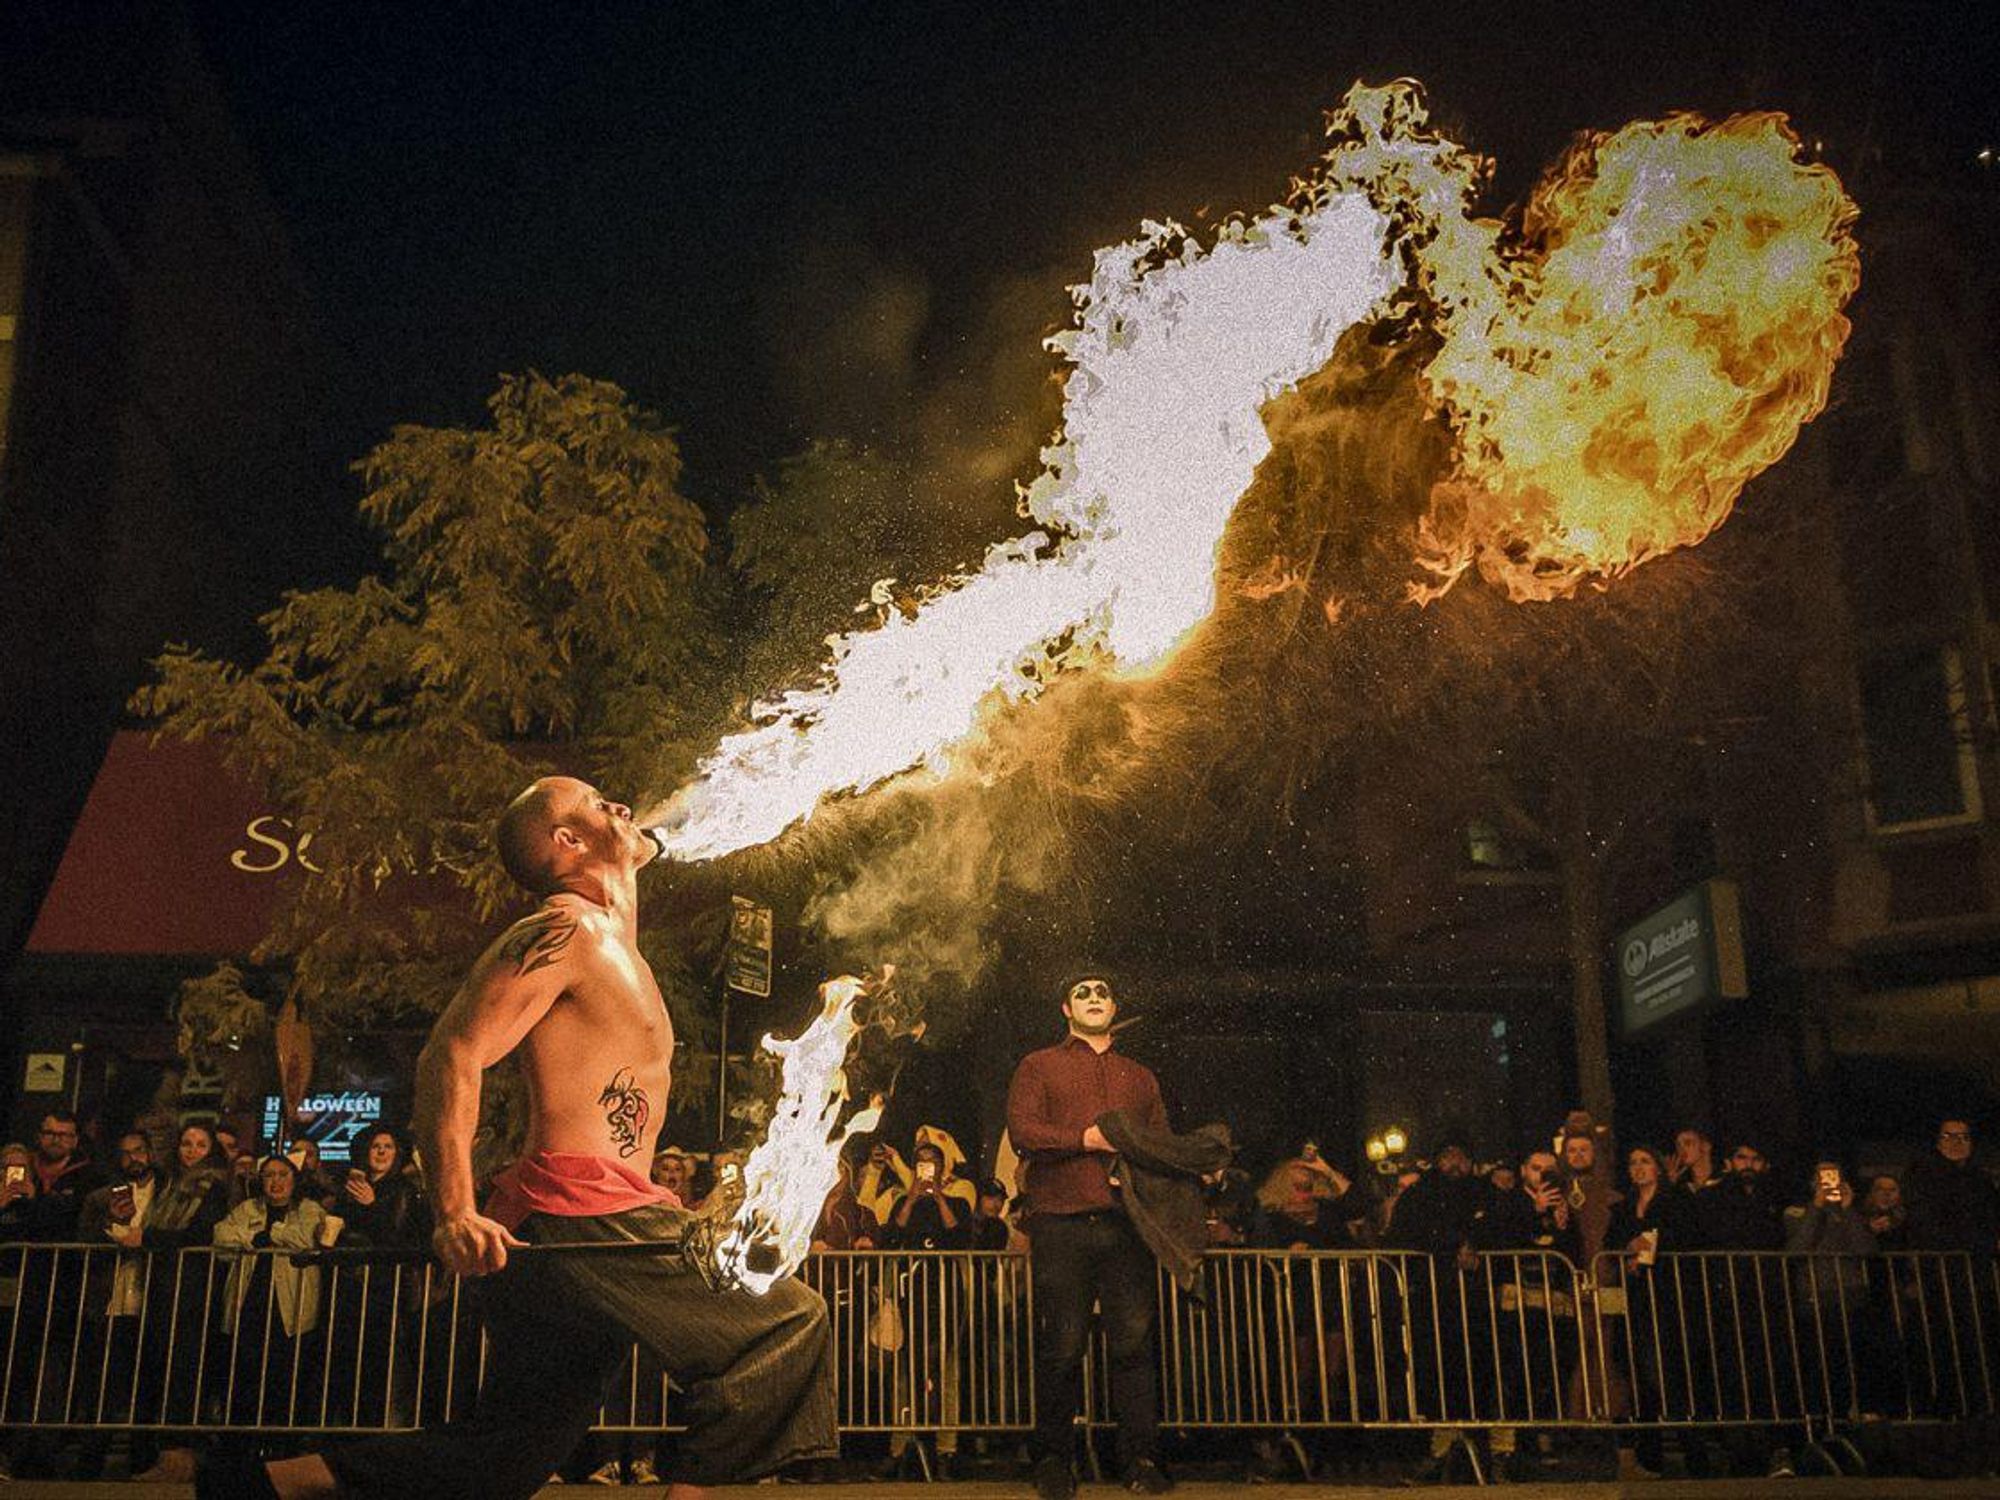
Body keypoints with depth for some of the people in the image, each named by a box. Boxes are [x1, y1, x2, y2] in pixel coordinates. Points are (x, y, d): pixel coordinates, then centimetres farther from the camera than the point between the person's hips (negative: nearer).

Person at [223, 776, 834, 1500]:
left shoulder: (616, 949, 24)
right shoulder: (566, 931, -7)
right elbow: (453, 1053, -16)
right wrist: (456, 1214, -25)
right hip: (583, 1217, -10)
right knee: (788, 1323, -8)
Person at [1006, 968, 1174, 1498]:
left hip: (1127, 1223, 3)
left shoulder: (1141, 1077, 25)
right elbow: (1021, 1129, -1)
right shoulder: (1039, 1066, 14)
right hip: (1061, 1223, -2)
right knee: (1061, 1345, -3)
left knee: (1135, 1340, -4)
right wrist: (1086, 1140, -11)